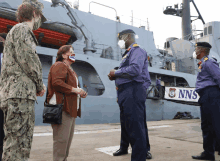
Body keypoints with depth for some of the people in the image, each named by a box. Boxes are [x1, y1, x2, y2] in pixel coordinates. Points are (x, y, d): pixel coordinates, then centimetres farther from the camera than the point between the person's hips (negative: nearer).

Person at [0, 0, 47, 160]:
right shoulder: (21, 29, -2)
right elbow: (28, 60, -14)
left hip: (16, 94, 10)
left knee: (22, 145, 12)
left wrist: (37, 85, 13)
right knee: (17, 145, -11)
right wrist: (40, 85, -2)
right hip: (20, 94, -10)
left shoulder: (21, 31, 28)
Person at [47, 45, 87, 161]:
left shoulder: (69, 69, 27)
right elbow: (56, 83, -20)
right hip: (63, 108, -11)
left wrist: (80, 93, 15)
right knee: (62, 138, -8)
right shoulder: (59, 65, -5)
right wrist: (74, 89, -18)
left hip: (71, 109, 11)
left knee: (68, 138, 14)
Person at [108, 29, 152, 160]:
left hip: (133, 92, -11)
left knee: (135, 125, -9)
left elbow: (134, 70, -25)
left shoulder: (137, 50, -8)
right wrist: (115, 76, 4)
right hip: (126, 93, 11)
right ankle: (124, 148, 39)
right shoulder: (128, 53, 22)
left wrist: (116, 73, -13)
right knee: (126, 123, 22)